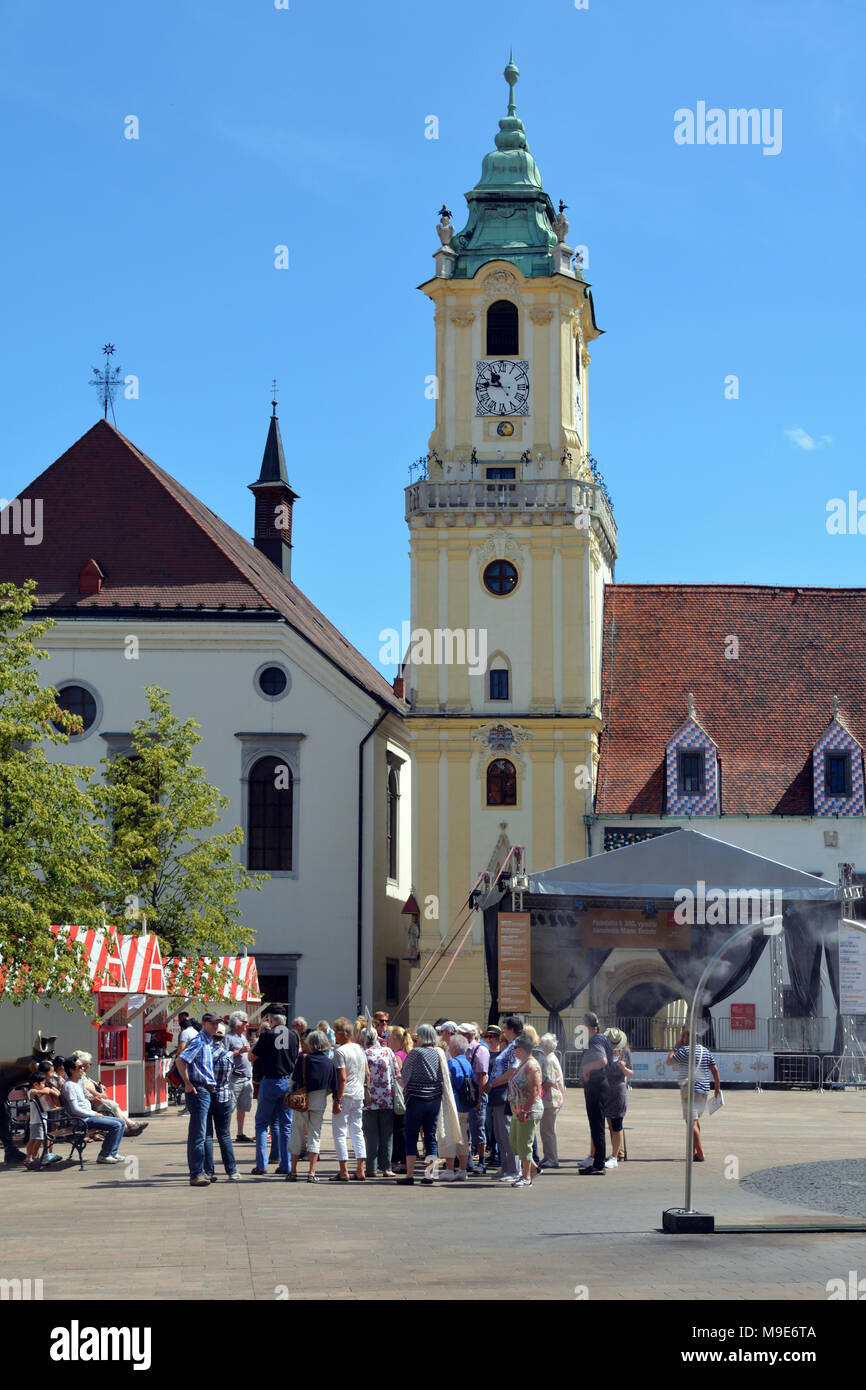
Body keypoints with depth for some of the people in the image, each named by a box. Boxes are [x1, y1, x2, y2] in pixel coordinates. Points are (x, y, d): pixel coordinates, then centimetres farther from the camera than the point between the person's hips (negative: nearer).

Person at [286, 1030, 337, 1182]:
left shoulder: (303, 1059, -9)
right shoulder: (329, 1062, -3)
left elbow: (294, 1080, -7)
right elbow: (332, 1088, -1)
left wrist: (293, 1093, 11)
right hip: (319, 1103, 1)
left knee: (297, 1133, 9)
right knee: (315, 1135, 6)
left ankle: (293, 1171, 11)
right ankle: (312, 1173, -1)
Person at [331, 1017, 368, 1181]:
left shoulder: (340, 1051, -12)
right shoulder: (359, 1049, 11)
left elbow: (342, 1077, -18)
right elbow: (367, 1073, 14)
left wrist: (337, 1100, -16)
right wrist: (366, 1089, 21)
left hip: (345, 1095, -7)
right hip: (359, 1095, 7)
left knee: (339, 1133, -1)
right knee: (357, 1132, 12)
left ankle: (344, 1172, -4)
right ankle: (360, 1171, 10)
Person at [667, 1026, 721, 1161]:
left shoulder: (685, 1050, -11)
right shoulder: (706, 1051, 11)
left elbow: (669, 1062, -2)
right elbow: (715, 1070, 10)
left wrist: (676, 1046, 7)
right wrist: (717, 1088, 15)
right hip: (704, 1091, 8)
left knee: (691, 1122, -7)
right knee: (695, 1120, 21)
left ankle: (700, 1154, -13)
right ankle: (694, 1151, 24)